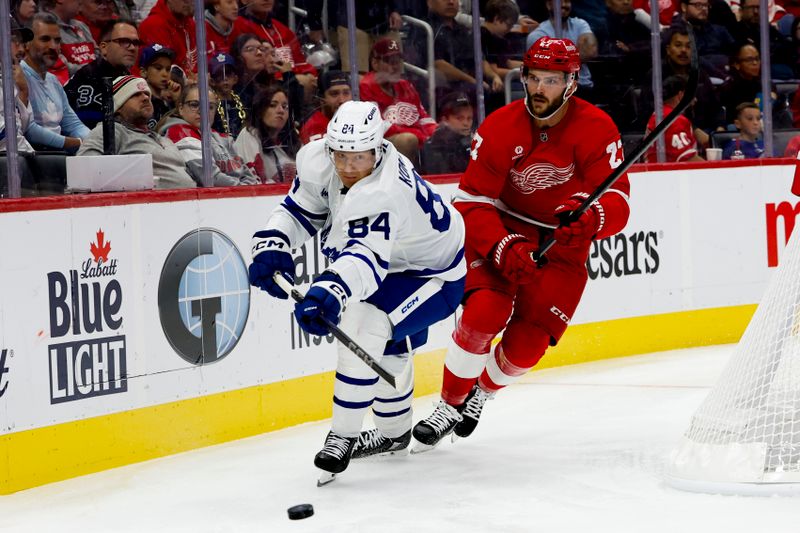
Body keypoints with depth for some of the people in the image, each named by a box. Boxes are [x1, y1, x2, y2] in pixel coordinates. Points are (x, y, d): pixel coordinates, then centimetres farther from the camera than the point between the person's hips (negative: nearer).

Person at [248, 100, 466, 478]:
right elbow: (301, 210, -1)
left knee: (363, 327, -26)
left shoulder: (385, 192, -41)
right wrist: (272, 246, -19)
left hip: (432, 274, -9)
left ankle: (342, 436, -17)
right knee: (387, 349, 24)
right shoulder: (319, 159, -17)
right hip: (395, 262, 9)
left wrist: (329, 292, -71)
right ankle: (393, 433, 46)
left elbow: (366, 256, -55)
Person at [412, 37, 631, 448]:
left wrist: (590, 218, -45)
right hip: (503, 231, 0)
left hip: (564, 245, 0)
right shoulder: (500, 128, -15)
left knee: (528, 342, -7)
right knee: (484, 314, -23)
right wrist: (503, 247, -32)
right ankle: (450, 406, -5)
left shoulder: (596, 129, -17)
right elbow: (471, 203, -15)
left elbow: (617, 205, -22)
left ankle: (481, 394, 24)